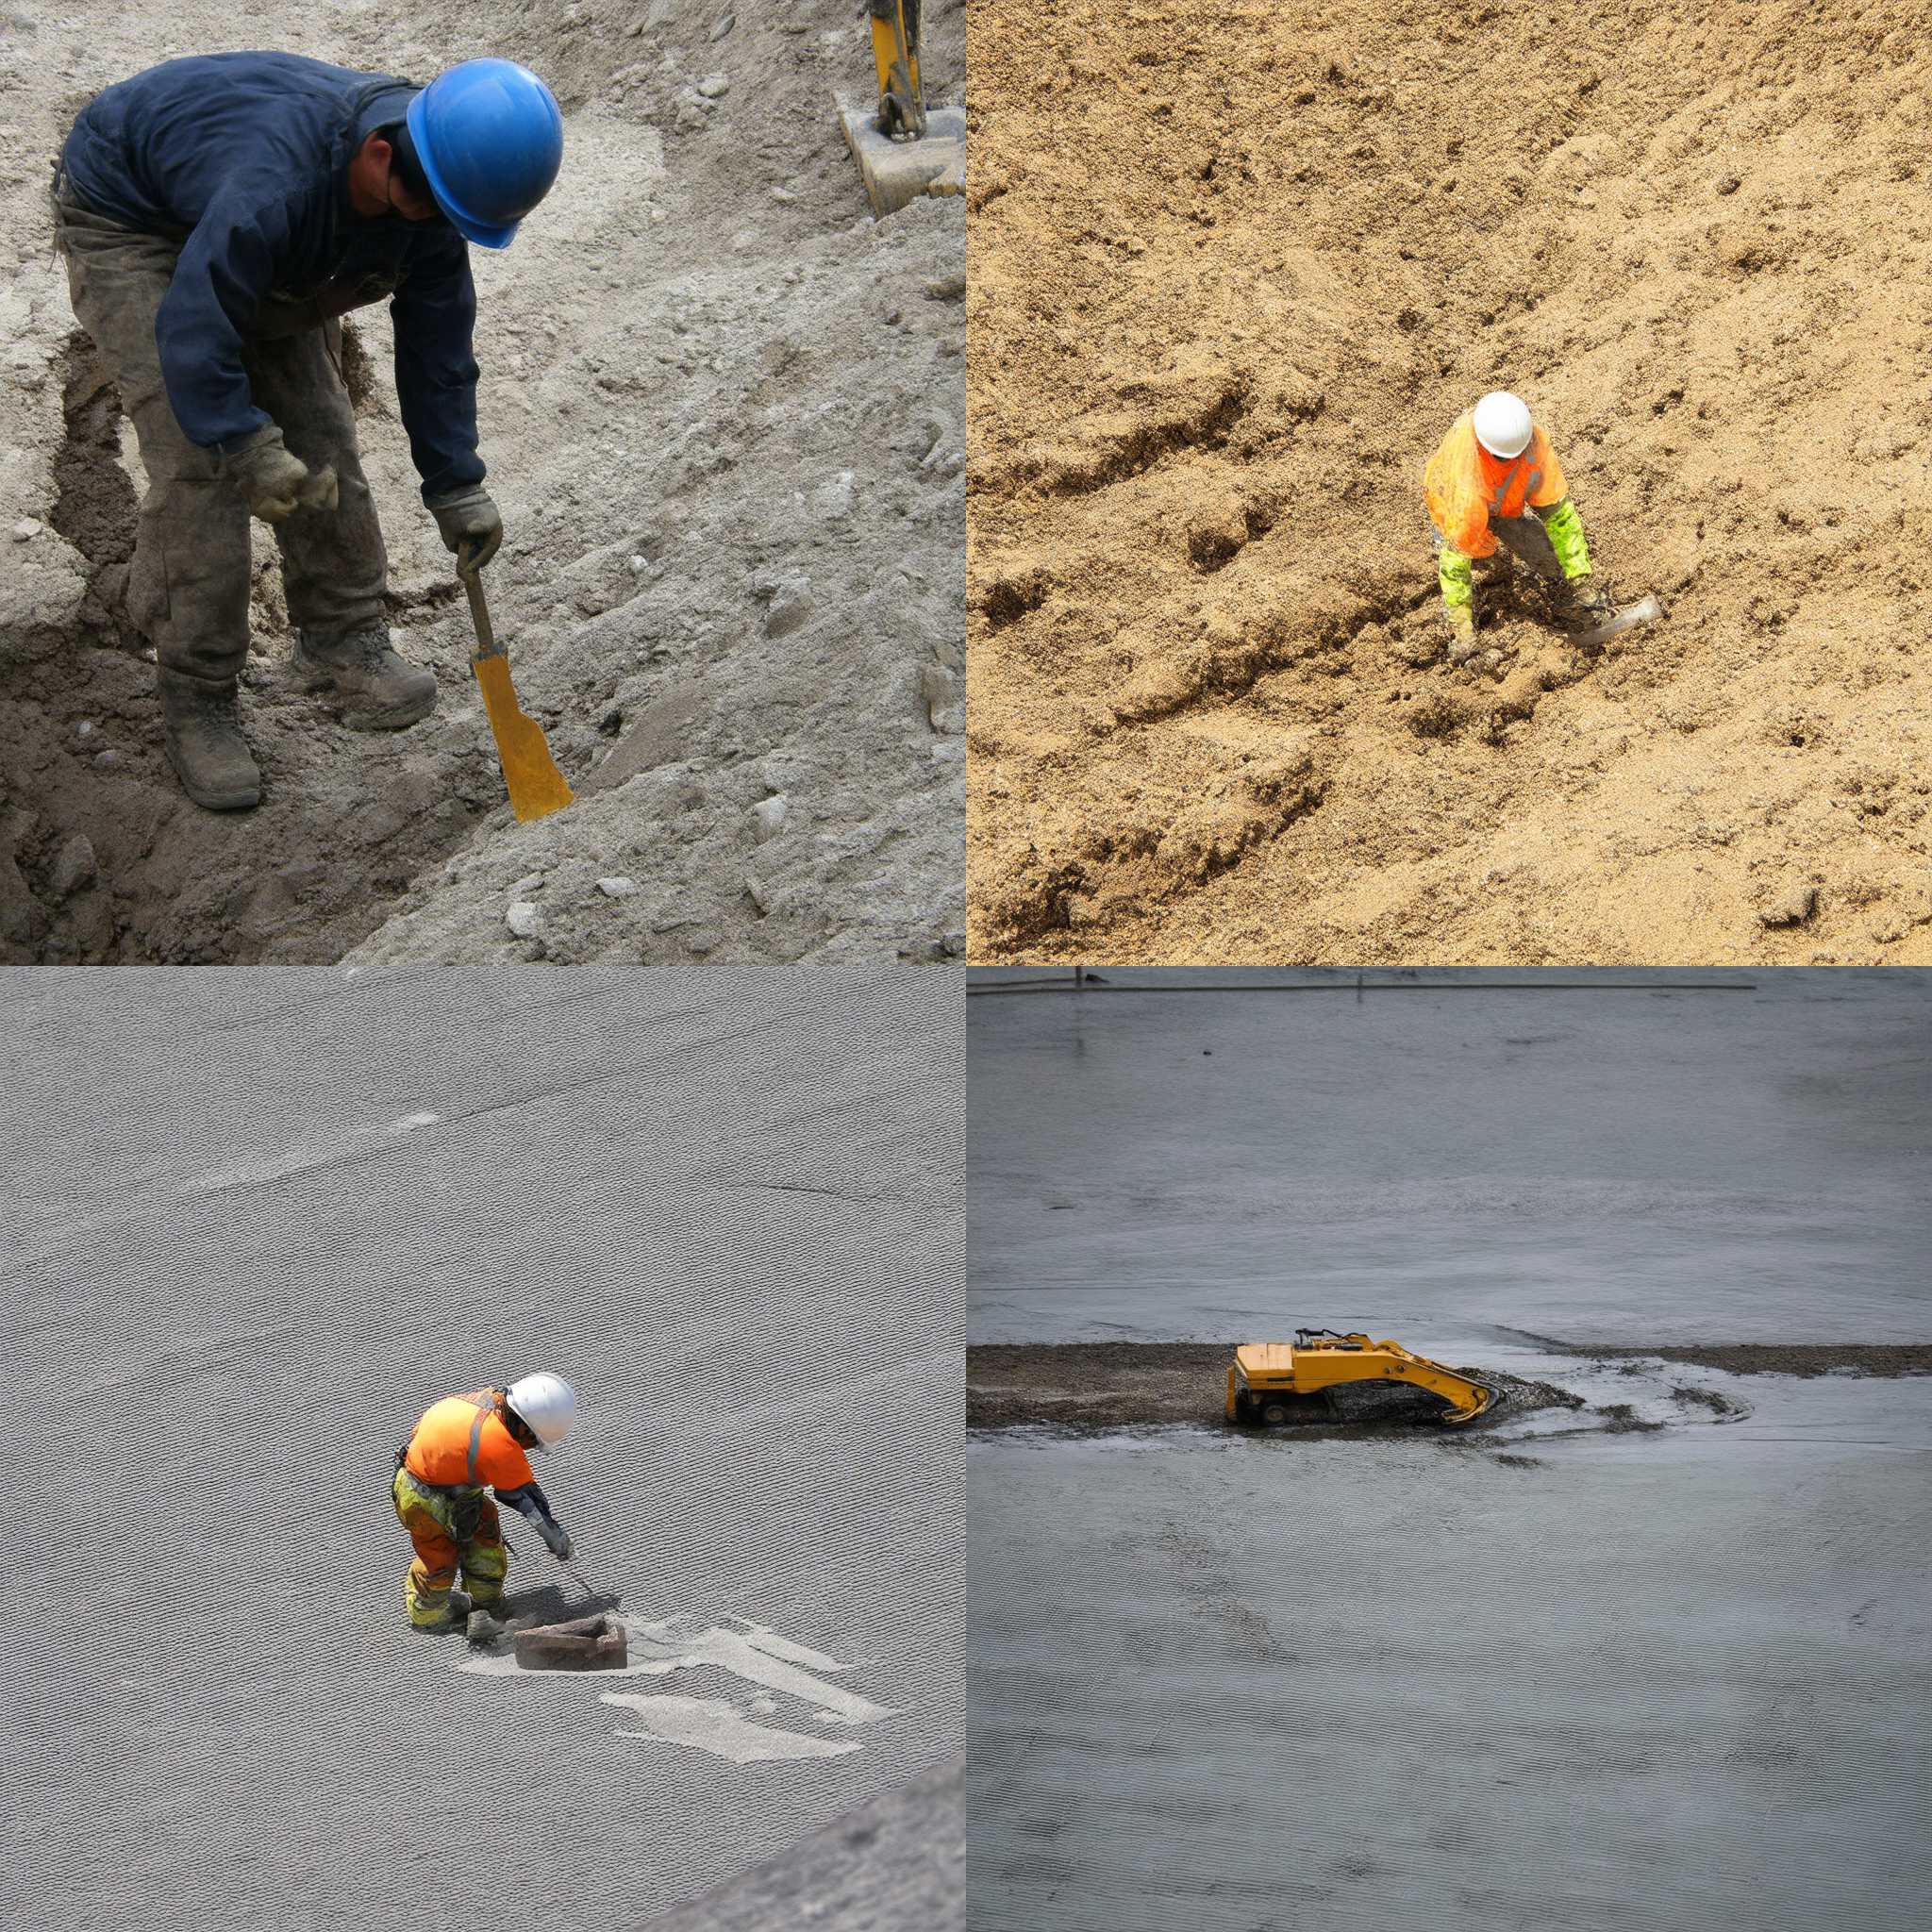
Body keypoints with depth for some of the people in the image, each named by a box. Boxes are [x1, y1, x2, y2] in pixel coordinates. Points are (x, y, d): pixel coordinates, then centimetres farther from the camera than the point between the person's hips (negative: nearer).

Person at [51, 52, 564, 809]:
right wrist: (248, 450, -42)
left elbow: (438, 346, -9)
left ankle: (342, 639, 20)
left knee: (317, 433, 2)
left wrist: (456, 490, -7)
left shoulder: (429, 192, -19)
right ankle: (195, 700, -7)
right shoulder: (277, 185, -45)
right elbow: (193, 335, -41)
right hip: (127, 226, -7)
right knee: (196, 461, -16)